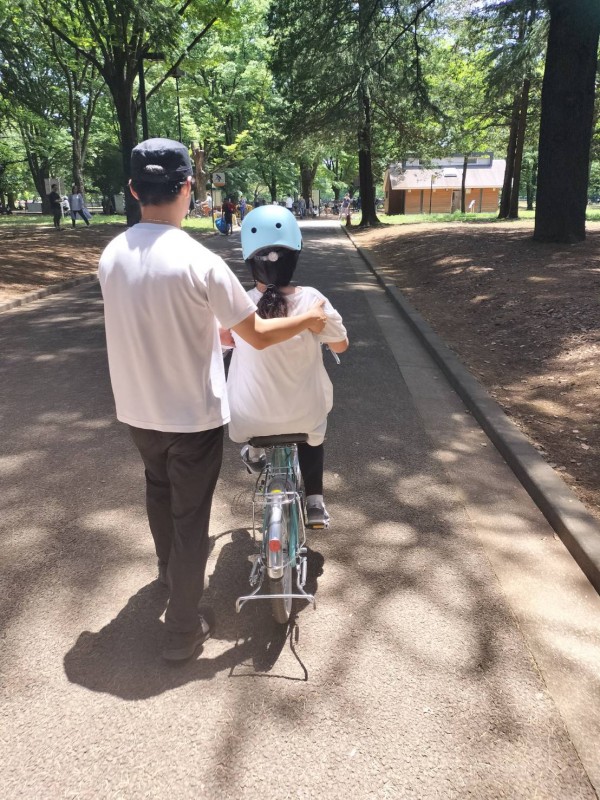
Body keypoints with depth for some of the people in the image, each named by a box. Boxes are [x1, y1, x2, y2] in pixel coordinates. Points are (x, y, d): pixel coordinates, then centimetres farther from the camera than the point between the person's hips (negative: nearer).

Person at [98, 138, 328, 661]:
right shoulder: (199, 262, -22)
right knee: (191, 515, 9)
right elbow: (258, 336, -16)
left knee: (159, 491, 29)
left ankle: (169, 568, 55)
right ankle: (183, 631, 24)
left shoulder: (112, 256, -3)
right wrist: (309, 320, 2)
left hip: (137, 410, 6)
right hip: (193, 415, -6)